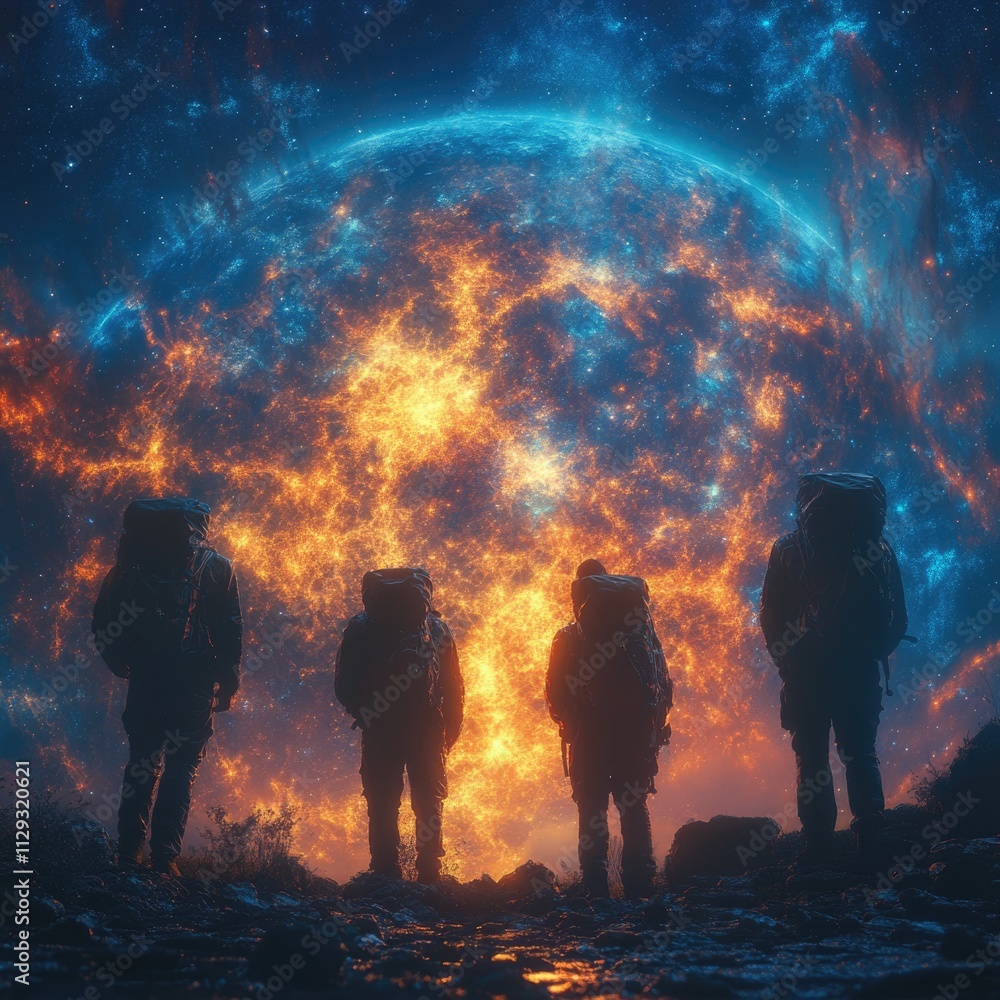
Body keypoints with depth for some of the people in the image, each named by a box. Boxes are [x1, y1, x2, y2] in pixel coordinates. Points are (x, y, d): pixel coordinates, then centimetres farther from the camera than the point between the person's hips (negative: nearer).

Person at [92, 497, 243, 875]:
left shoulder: (133, 564, 9)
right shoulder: (218, 567, 6)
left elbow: (102, 625, 6)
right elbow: (231, 630, 0)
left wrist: (121, 664, 18)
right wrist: (228, 681, 7)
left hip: (146, 678, 2)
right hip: (196, 683, -2)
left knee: (142, 763, 16)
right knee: (181, 768, 3)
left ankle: (129, 853, 14)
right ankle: (164, 857, -7)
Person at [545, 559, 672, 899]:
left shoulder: (568, 639, 2)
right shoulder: (644, 632, 10)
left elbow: (555, 693, 1)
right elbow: (665, 684, 9)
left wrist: (570, 724, 14)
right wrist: (654, 725, 15)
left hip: (590, 735, -2)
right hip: (636, 731, 2)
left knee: (591, 810, 3)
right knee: (634, 808, 11)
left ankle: (595, 887, -5)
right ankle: (639, 887, 5)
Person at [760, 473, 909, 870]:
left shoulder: (789, 549, 5)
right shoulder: (878, 549, 9)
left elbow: (770, 617, 2)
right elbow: (897, 620, 10)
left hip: (807, 672, -1)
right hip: (860, 673, 1)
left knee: (811, 757, 5)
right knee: (861, 755, 9)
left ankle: (818, 849, -1)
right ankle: (869, 850, -1)